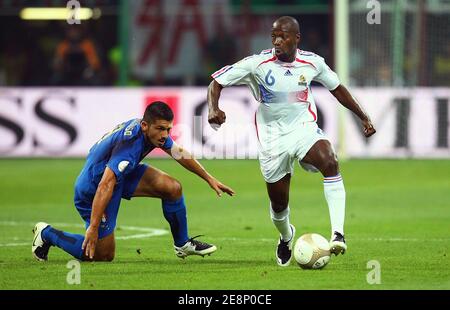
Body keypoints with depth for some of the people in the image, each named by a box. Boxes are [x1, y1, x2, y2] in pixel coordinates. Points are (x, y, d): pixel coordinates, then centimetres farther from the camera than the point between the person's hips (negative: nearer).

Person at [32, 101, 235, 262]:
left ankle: (183, 245, 15)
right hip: (91, 188, -9)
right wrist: (93, 228, -43)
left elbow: (180, 153, 10)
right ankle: (47, 234, 14)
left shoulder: (154, 130, -9)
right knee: (103, 256, -4)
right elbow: (105, 186, -41)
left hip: (122, 175, 9)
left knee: (173, 188, -6)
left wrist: (209, 179, 16)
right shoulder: (130, 144, -36)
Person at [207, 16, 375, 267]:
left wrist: (364, 117, 14)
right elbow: (217, 83, -8)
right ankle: (286, 237, 46)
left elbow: (337, 88, 13)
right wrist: (214, 108, -29)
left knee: (330, 162, -33)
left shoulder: (312, 63, -5)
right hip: (272, 138, 0)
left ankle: (338, 234, -38)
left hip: (305, 130, 0)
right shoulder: (257, 64, -12)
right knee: (279, 203, 7)